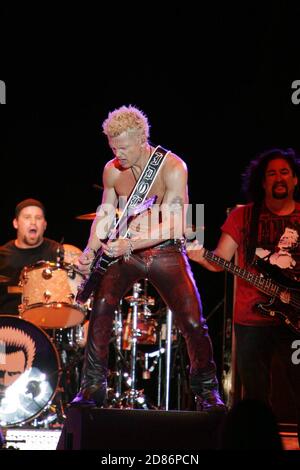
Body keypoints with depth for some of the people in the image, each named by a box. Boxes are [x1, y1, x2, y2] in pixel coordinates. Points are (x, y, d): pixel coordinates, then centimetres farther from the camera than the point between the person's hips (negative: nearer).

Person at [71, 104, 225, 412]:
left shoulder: (173, 168, -16)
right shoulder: (112, 171, -1)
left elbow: (172, 224, -21)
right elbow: (105, 213, 11)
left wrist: (129, 244, -32)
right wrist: (91, 250, -5)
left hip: (165, 252, -3)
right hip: (124, 251, 3)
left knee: (193, 322, -10)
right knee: (100, 309, -15)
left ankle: (207, 391, 10)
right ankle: (92, 388, -3)